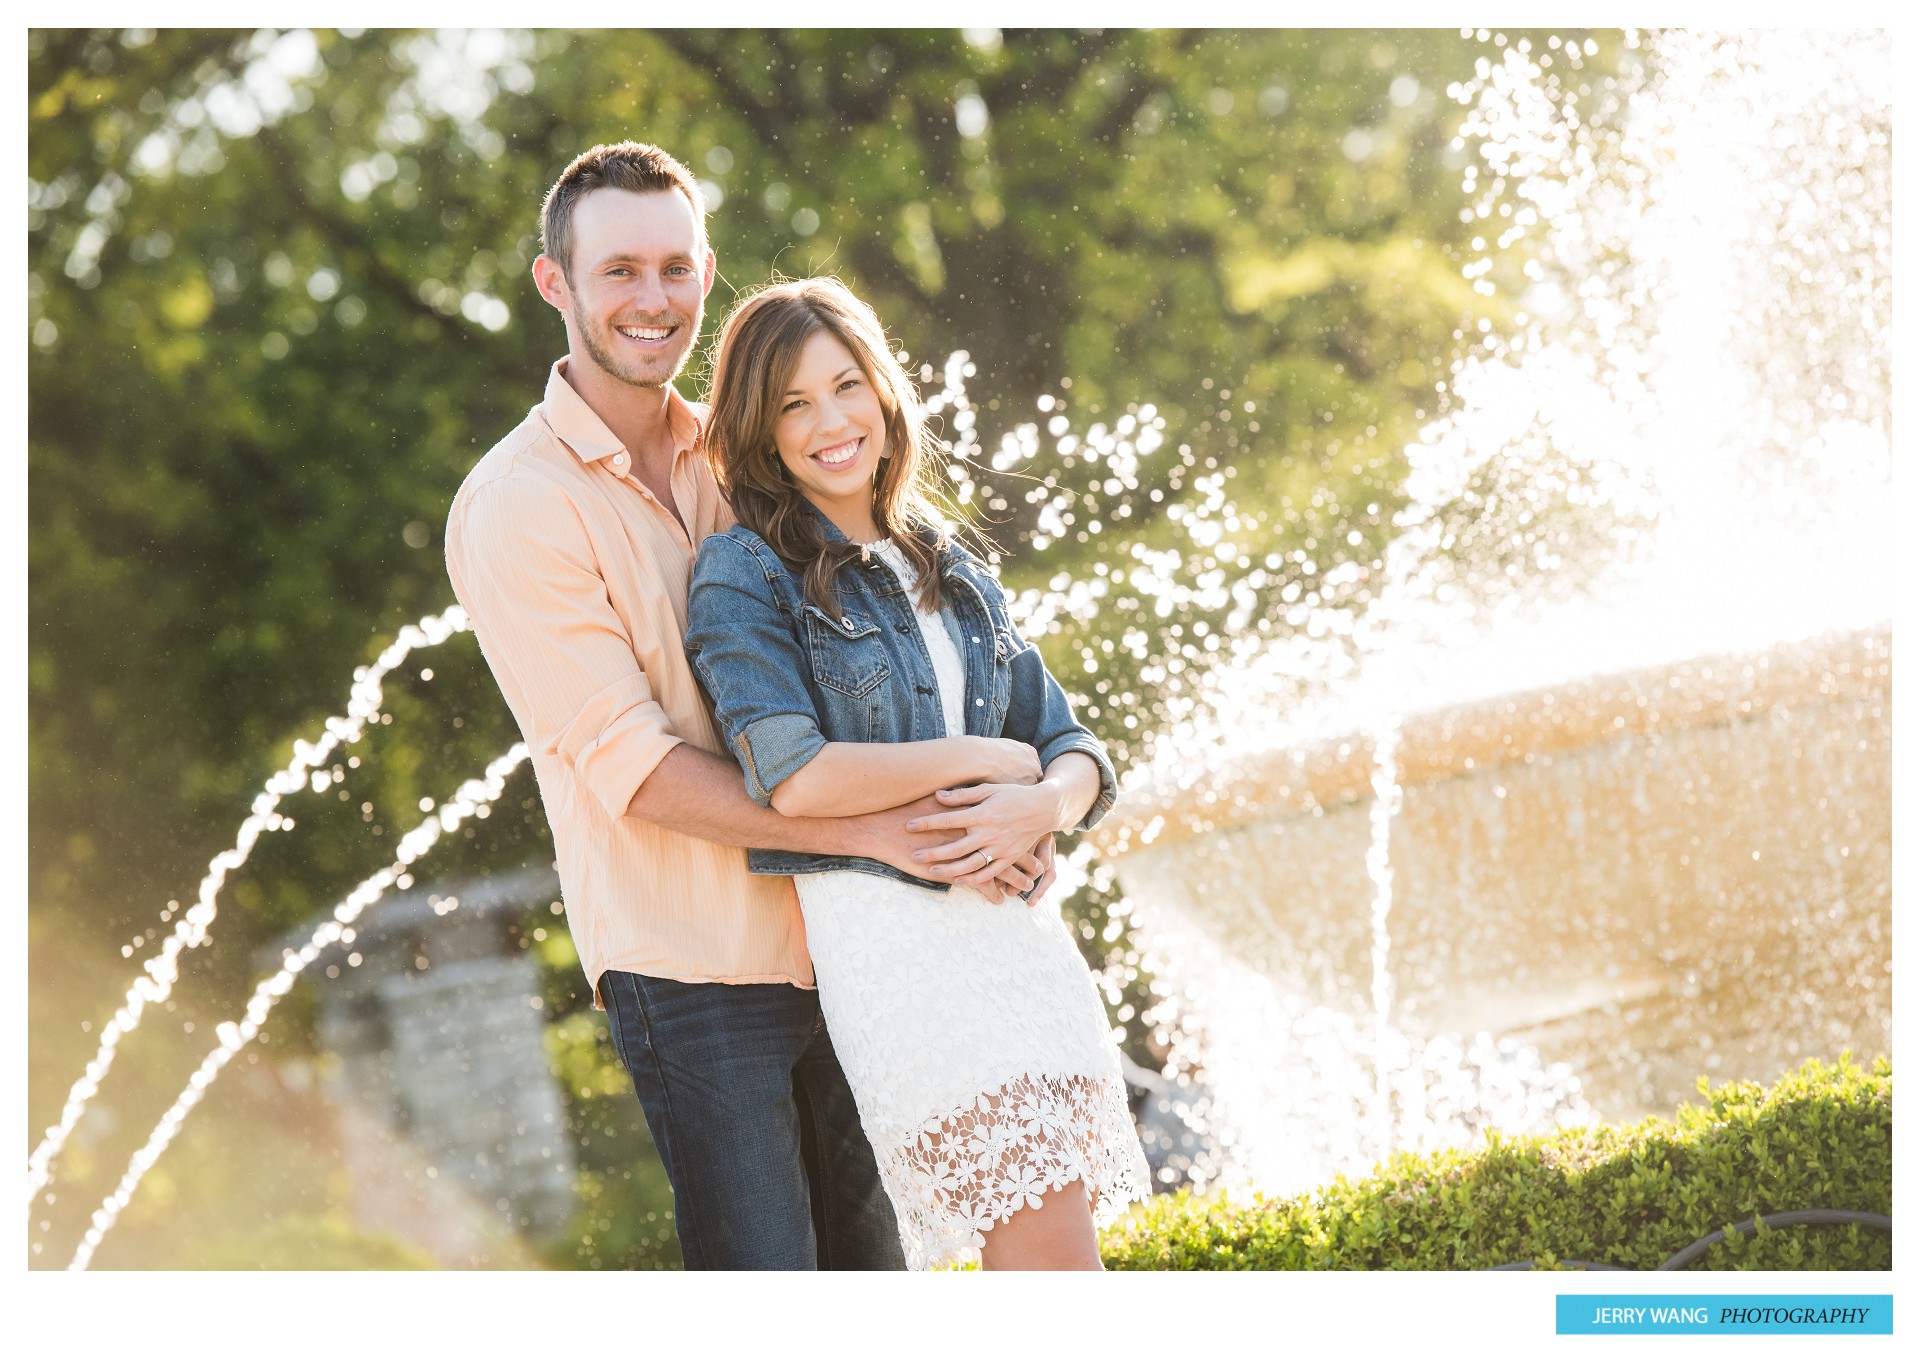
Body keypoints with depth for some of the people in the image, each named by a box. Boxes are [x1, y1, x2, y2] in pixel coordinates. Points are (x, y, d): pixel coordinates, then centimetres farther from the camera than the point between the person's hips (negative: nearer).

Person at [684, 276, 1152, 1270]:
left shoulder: (953, 572, 18)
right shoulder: (744, 575, -2)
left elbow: (1071, 747, 15)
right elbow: (794, 778, -16)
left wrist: (1046, 803, -9)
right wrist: (985, 759, -7)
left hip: (1018, 922, 7)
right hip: (886, 927, -7)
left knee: (1045, 1260, 3)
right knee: (1053, 1263, -15)